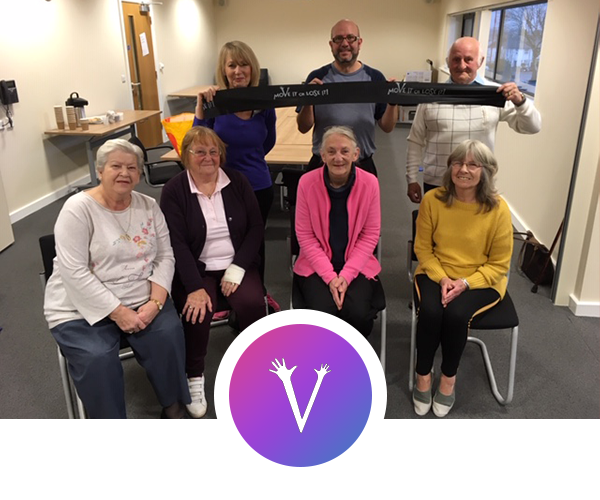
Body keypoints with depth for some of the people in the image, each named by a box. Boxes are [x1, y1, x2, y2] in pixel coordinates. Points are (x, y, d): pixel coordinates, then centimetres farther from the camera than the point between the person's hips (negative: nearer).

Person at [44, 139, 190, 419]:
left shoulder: (149, 207, 4)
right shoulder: (78, 209, -11)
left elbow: (165, 257, 2)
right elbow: (74, 273, -18)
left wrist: (155, 302, -15)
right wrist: (117, 312, -23)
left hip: (140, 300, 4)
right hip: (83, 308, -3)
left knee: (168, 334, -21)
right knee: (97, 358, -27)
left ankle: (173, 404, 4)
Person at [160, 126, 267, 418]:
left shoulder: (237, 182, 3)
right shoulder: (174, 191, -4)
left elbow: (256, 228, 0)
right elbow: (177, 244, -11)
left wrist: (237, 268, -12)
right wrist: (195, 288, -23)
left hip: (236, 265, 2)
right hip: (195, 270, -1)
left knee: (251, 303, -26)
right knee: (197, 312, -28)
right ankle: (194, 377, -2)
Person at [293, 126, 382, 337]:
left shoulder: (369, 183, -8)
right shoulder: (307, 182, -10)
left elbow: (370, 234, -3)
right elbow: (305, 235, -6)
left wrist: (346, 275, -13)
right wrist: (330, 276, -14)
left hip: (358, 266, 1)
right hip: (316, 266, 0)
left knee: (358, 314, -23)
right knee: (323, 313, -25)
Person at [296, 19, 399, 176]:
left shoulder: (375, 78, 0)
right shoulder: (317, 77, -3)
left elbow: (387, 127, 2)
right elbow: (303, 128, -3)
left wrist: (393, 102, -16)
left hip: (363, 165, 1)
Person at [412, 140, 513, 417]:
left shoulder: (498, 209, -14)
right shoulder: (432, 200, -10)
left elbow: (499, 264, -7)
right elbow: (423, 248, -2)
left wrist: (466, 283, -20)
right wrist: (442, 278, -16)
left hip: (481, 280, -1)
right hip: (436, 274, 1)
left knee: (456, 314, -29)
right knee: (430, 311, -27)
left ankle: (449, 377, -1)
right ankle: (423, 375, -2)